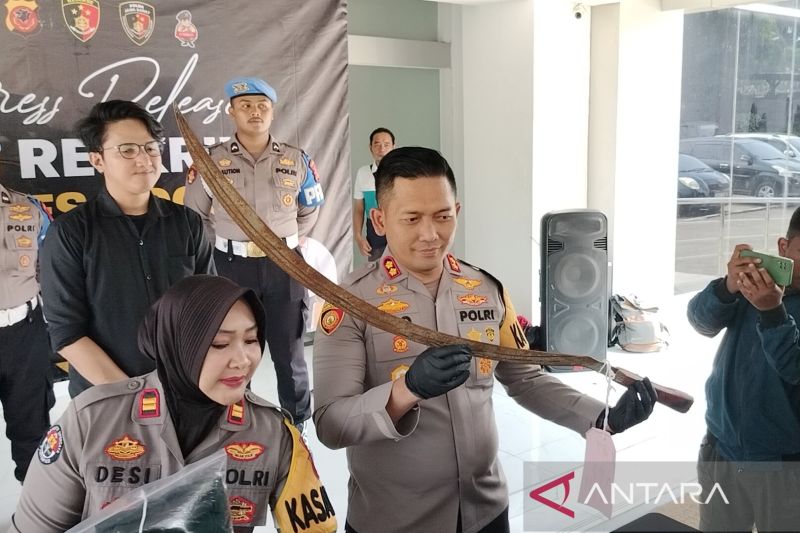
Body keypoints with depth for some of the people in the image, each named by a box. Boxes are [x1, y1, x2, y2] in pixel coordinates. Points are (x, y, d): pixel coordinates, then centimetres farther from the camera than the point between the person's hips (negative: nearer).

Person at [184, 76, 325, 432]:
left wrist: (286, 242, 7)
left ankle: (297, 423, 29)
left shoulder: (297, 160, 2)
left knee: (289, 350, 10)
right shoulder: (211, 161, -2)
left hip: (284, 266, 1)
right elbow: (194, 215, 8)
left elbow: (310, 211, 14)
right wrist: (223, 245, 3)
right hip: (231, 267, 0)